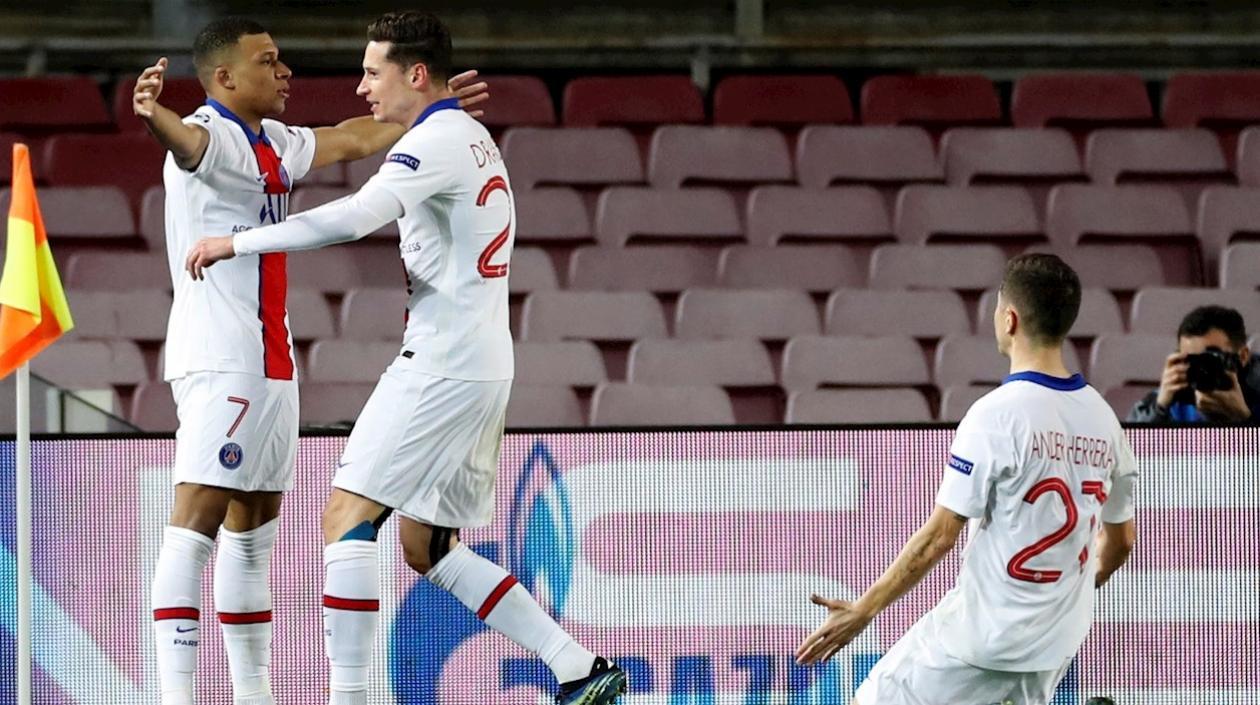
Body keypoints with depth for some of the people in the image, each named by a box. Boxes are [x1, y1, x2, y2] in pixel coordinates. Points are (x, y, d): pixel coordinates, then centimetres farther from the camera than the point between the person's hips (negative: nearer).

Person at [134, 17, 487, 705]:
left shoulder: (273, 144, 16)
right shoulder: (214, 135, -13)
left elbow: (351, 138, 32)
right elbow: (188, 141, -36)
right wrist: (154, 116, -59)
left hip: (268, 360, 10)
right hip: (222, 359, -10)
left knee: (253, 532, 13)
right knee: (194, 526, -15)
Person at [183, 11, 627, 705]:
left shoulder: (437, 140, -13)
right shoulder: (473, 141, 18)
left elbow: (355, 217, -28)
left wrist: (238, 241, -24)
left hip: (442, 364, -10)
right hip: (483, 364, 10)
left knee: (348, 517, -10)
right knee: (426, 547, 14)